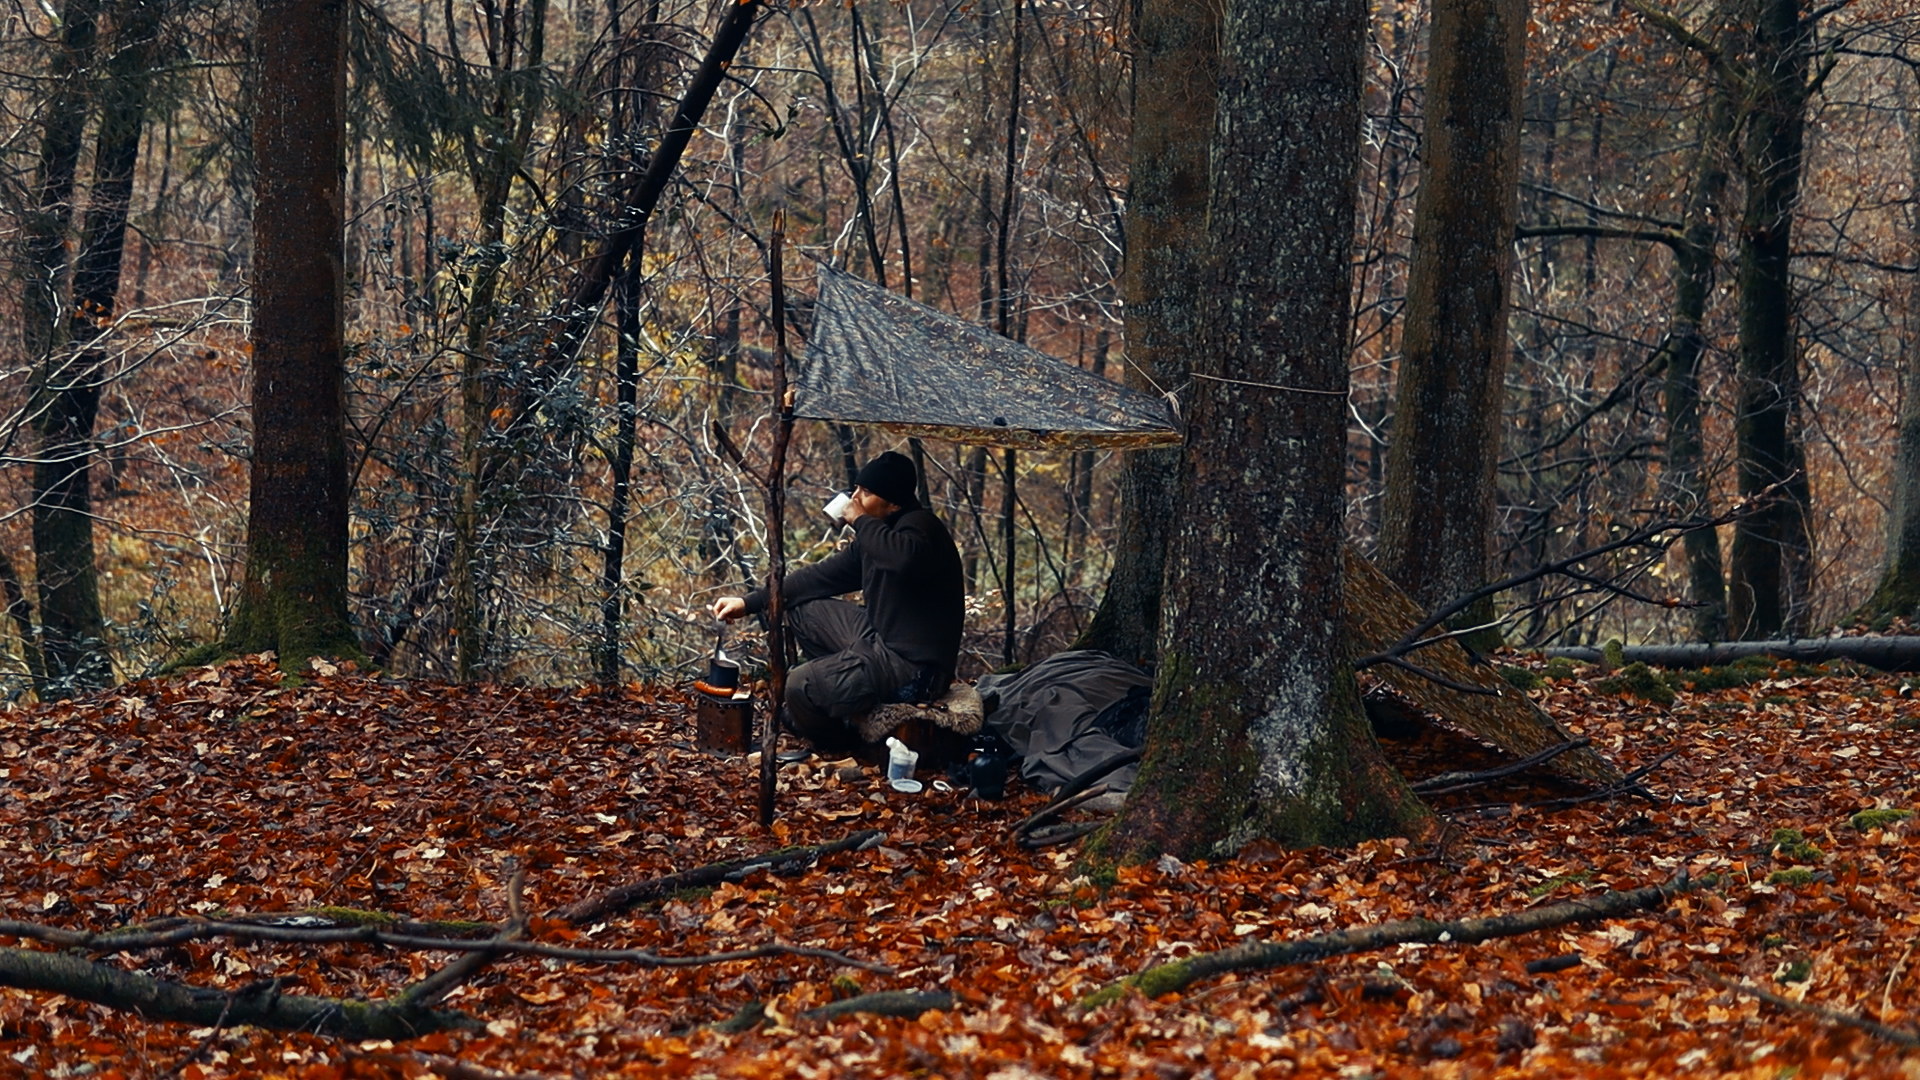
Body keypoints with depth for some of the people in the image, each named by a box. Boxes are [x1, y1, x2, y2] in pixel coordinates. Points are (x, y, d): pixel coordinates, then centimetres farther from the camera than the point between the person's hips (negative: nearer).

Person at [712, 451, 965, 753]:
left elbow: (906, 557, -43)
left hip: (916, 668, -10)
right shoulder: (878, 532, 10)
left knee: (801, 687, -19)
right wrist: (750, 602, 12)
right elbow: (823, 575, 16)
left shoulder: (920, 526, -18)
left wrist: (861, 521, -25)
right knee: (801, 608, 14)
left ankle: (845, 742, 12)